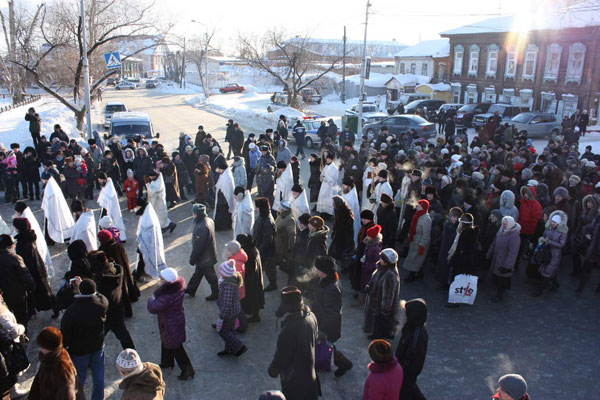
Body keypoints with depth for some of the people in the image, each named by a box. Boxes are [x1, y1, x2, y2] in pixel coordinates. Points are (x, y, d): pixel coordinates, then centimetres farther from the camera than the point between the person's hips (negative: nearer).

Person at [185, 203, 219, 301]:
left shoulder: (201, 227, -33)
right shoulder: (209, 220, -3)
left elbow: (198, 246, -27)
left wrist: (192, 259, -14)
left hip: (204, 258, -9)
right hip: (210, 254, 9)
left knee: (210, 276, 10)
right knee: (197, 272, 24)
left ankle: (215, 294, 28)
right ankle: (191, 290, 42)